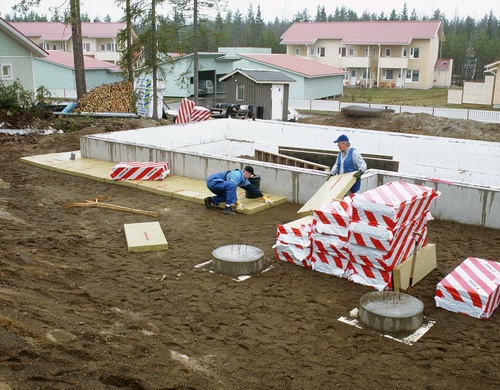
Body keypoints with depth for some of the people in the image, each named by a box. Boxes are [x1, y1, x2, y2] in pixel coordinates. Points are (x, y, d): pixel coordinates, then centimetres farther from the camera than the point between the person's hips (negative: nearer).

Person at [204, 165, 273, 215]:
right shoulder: (237, 175, -18)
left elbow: (251, 188, 17)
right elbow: (232, 186, -25)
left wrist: (264, 197, 19)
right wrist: (237, 203, -24)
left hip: (212, 183, 10)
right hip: (212, 181, -10)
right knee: (232, 185, -29)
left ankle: (211, 200, 7)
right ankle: (227, 208, -24)